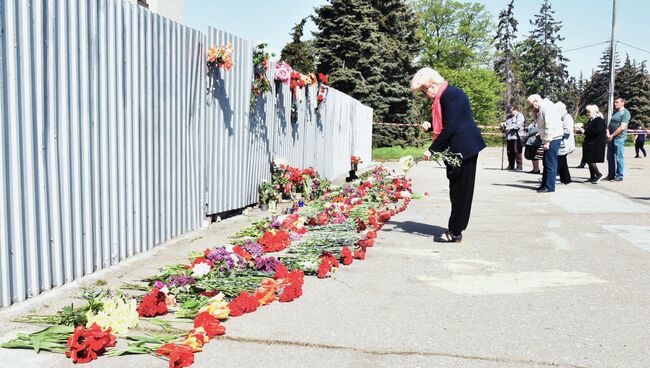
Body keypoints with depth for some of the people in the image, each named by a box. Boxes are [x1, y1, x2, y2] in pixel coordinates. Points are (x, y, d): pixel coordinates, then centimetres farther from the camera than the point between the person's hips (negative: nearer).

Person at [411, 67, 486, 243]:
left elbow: (450, 128, -22)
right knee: (457, 189, 12)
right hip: (458, 149, 10)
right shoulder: (444, 95, 14)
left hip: (464, 148, -10)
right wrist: (430, 125, 3)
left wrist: (432, 150, -19)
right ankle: (455, 229, 18)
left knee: (460, 190, -3)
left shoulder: (451, 94, -17)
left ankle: (455, 232, 3)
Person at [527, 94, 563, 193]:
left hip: (553, 139, -10)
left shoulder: (546, 106, -13)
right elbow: (543, 125, 19)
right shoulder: (542, 108, 17)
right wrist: (536, 114, 6)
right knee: (546, 162, 14)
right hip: (549, 139, 10)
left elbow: (549, 125, -20)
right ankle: (545, 185, 21)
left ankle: (549, 187, -4)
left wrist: (547, 141, -20)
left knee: (550, 163, -7)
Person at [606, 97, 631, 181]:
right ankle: (611, 175, 18)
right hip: (611, 138, 8)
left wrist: (612, 135, -13)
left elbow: (622, 127, -14)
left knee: (619, 158, -4)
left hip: (619, 138, -8)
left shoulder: (625, 113, -7)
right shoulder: (615, 113, 19)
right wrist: (608, 133, -2)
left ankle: (619, 176, 2)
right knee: (610, 157, 10)